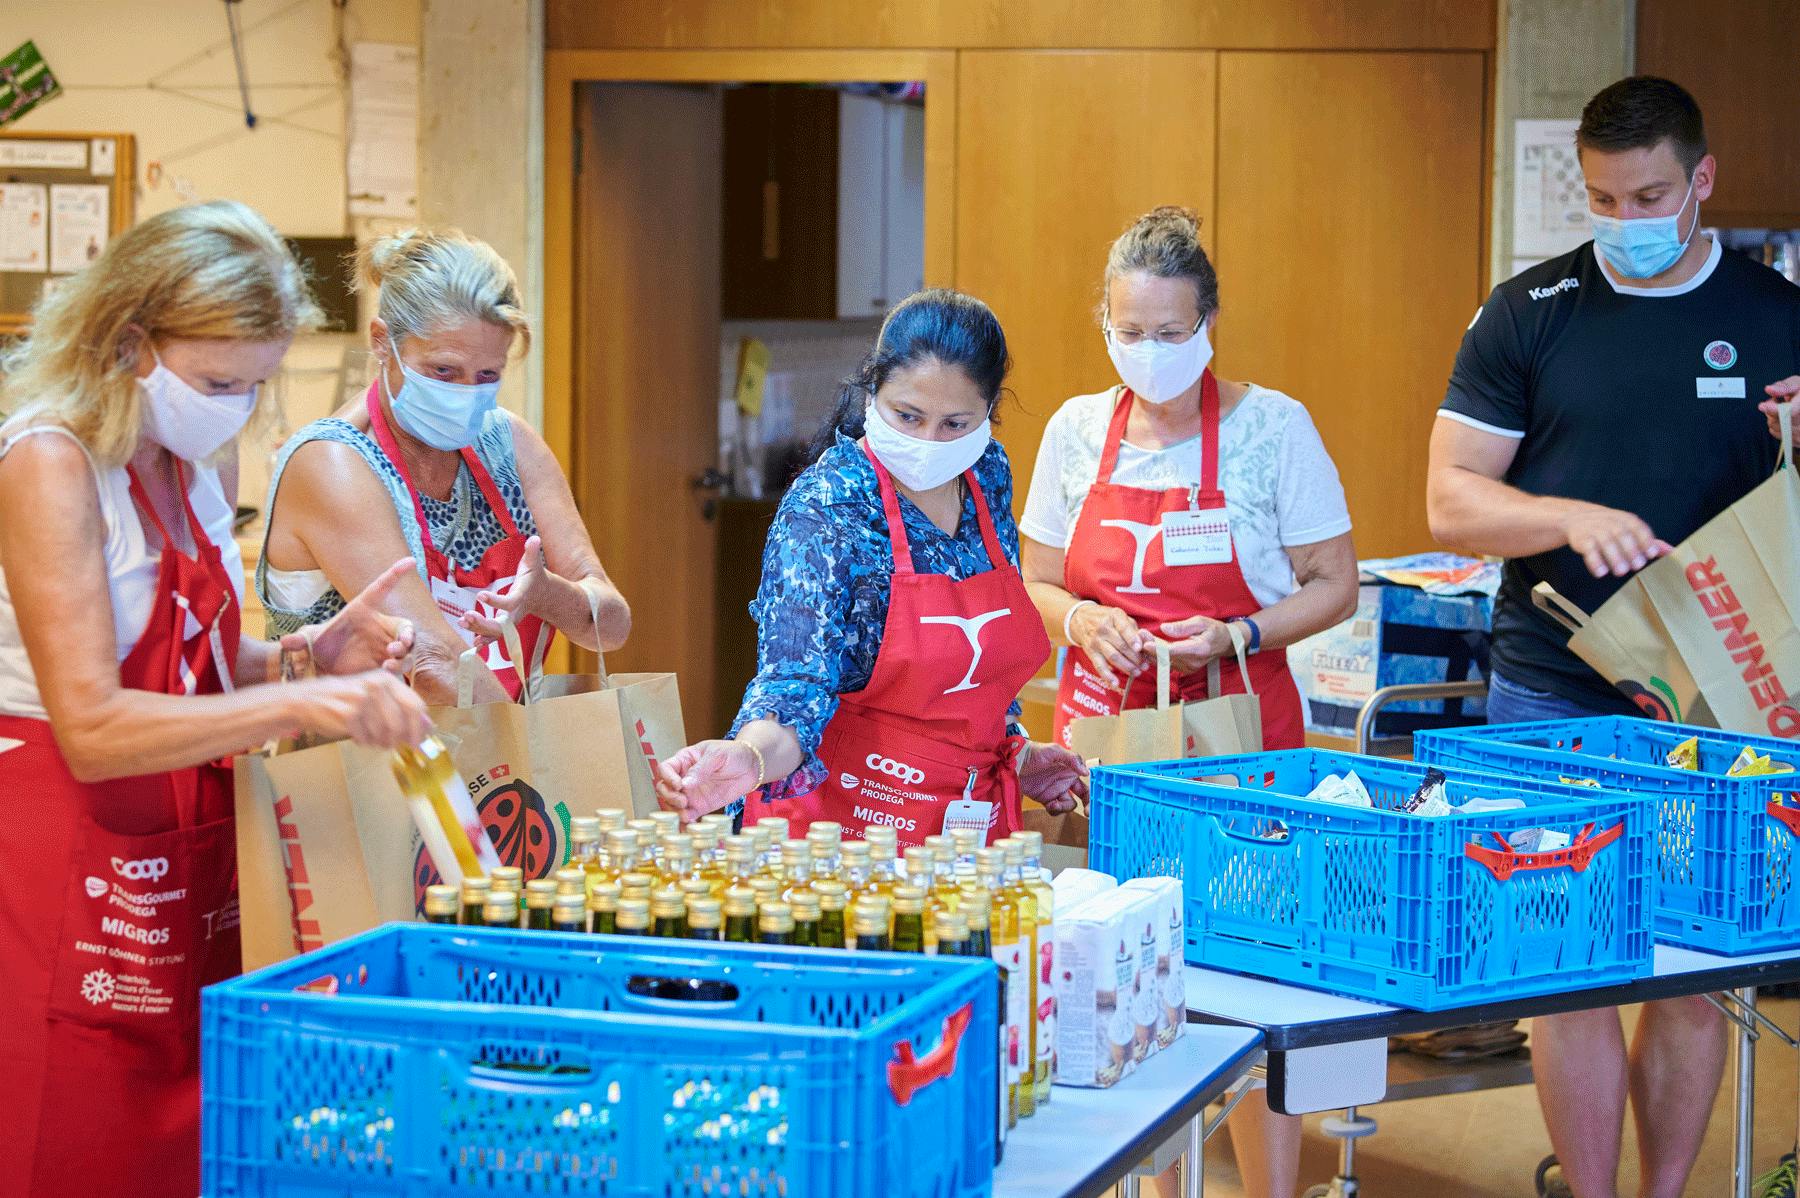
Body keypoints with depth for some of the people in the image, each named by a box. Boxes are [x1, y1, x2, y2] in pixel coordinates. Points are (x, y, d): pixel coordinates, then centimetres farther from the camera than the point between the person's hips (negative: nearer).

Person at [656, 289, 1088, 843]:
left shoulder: (988, 474, 4)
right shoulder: (823, 510, -15)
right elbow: (799, 679, -25)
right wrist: (750, 757, -43)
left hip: (975, 817, 5)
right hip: (844, 819, -5)